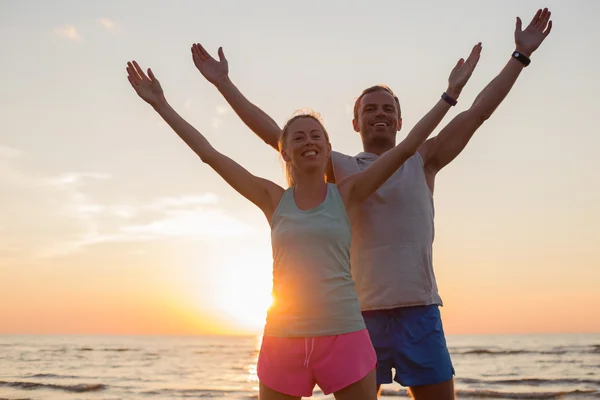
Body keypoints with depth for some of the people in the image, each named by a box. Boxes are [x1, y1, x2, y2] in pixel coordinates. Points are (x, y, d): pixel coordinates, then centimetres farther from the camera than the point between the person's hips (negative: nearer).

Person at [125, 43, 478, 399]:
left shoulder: (347, 194, 3)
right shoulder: (274, 198, 6)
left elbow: (406, 148, -1)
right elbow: (210, 154, 5)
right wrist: (160, 104, 5)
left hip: (344, 337, -1)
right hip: (283, 339, 1)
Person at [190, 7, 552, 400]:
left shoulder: (422, 161, 11)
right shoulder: (340, 168, 10)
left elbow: (477, 112, 7)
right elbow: (275, 134, 7)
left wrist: (520, 55, 5)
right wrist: (225, 84, 5)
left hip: (420, 312, 0)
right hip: (361, 314, 0)